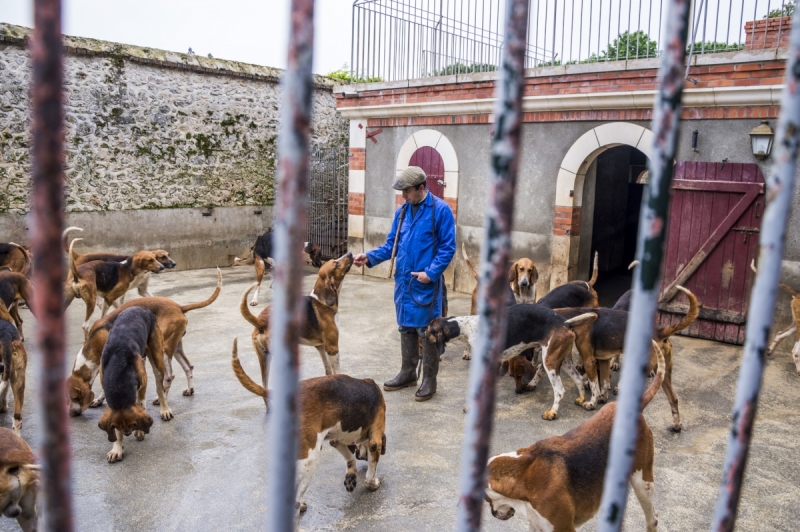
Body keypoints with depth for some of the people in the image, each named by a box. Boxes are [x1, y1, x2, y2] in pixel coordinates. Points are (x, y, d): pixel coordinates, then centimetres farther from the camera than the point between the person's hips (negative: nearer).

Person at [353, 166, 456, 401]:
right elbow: (391, 245, 10)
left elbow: (448, 247, -10)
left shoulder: (440, 210, -9)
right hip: (403, 281, 6)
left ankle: (429, 380, 14)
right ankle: (407, 373, 29)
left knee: (427, 331, 2)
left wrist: (430, 272, -18)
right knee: (406, 328, 15)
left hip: (426, 283, -6)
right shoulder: (401, 211, 8)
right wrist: (370, 257, -5)